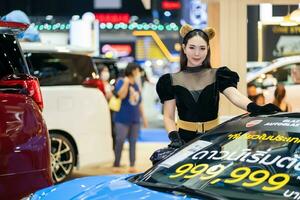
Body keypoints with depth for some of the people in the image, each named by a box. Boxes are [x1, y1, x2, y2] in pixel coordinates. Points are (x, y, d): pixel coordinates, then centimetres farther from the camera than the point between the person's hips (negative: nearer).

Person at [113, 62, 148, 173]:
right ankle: (116, 165, 2)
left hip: (135, 119, 6)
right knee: (120, 142, -5)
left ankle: (132, 166, 7)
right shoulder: (121, 82, -1)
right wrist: (126, 82, -21)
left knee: (133, 142, 4)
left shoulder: (136, 85, 17)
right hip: (122, 119, -5)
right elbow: (121, 95, -19)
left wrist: (143, 117, 20)